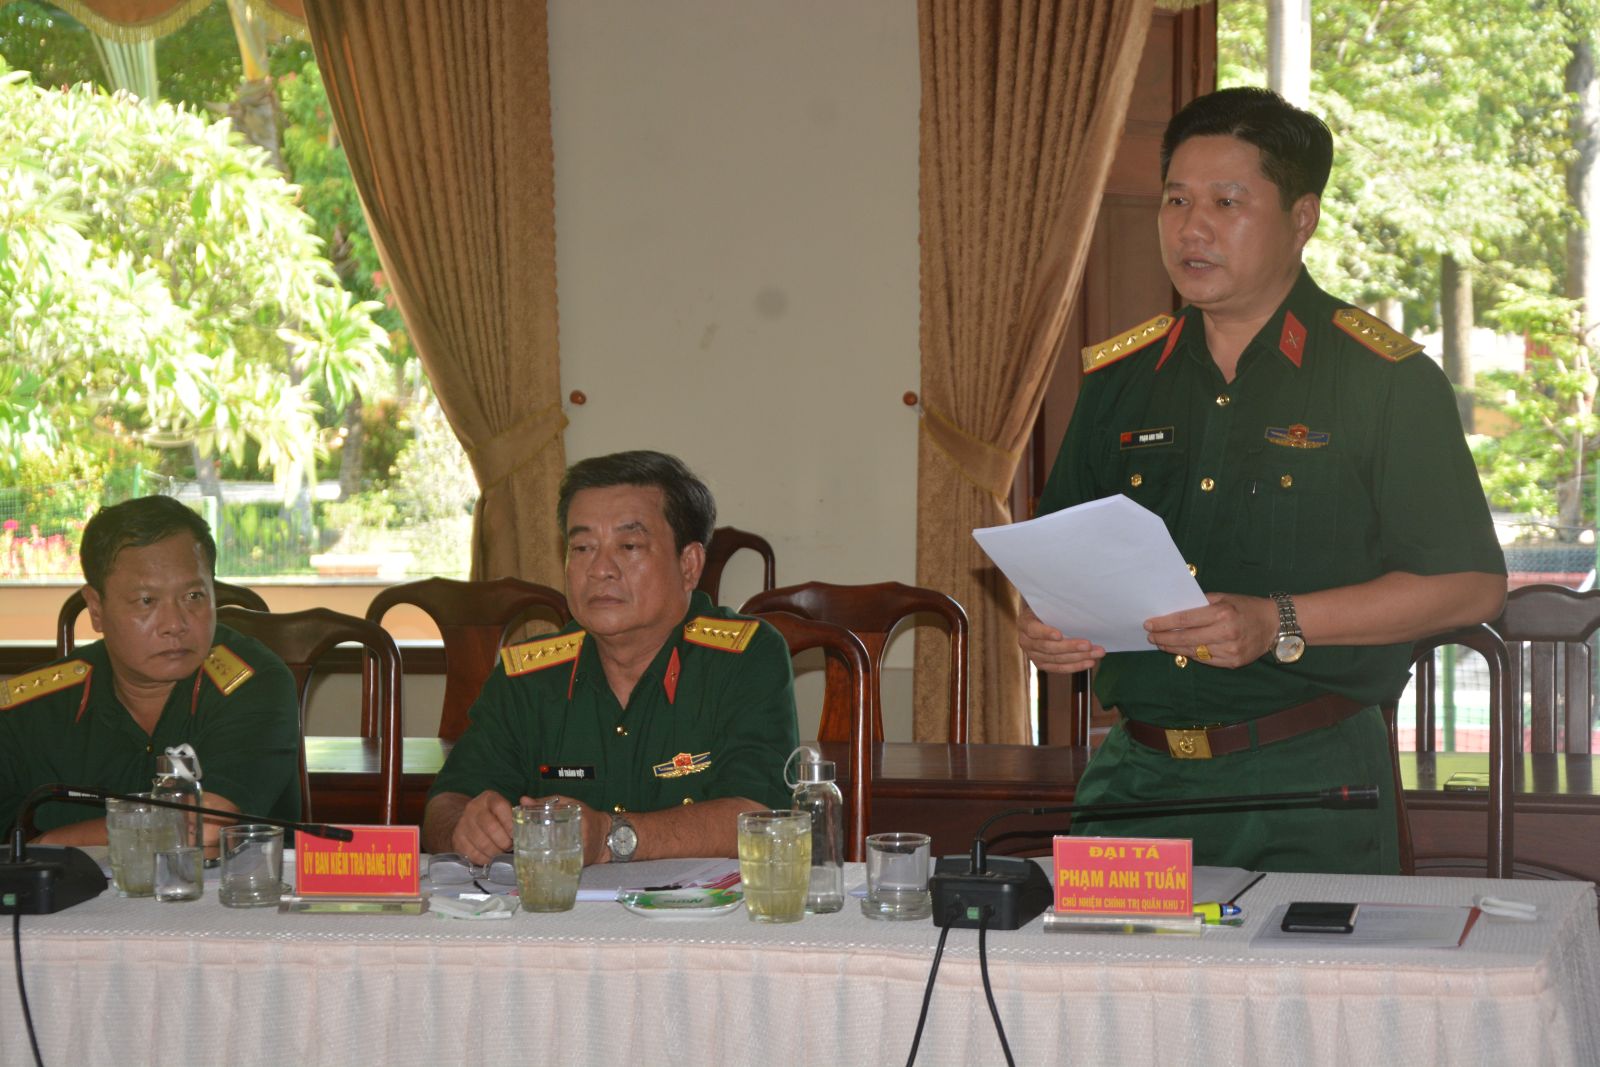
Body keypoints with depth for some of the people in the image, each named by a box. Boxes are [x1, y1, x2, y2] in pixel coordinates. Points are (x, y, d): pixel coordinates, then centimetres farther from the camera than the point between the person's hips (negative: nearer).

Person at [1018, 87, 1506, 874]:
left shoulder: (1386, 380, -2)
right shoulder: (1118, 379, 12)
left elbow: (1471, 586, -6)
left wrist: (1279, 625, -16)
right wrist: (1041, 625, -5)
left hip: (1310, 785, -3)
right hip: (1138, 775, 4)